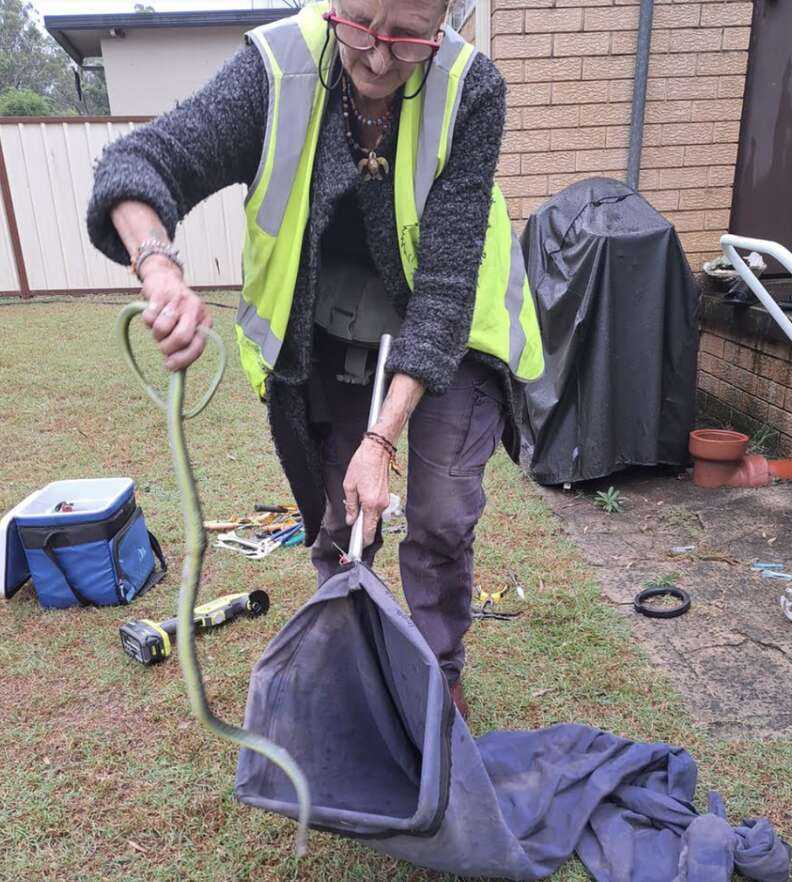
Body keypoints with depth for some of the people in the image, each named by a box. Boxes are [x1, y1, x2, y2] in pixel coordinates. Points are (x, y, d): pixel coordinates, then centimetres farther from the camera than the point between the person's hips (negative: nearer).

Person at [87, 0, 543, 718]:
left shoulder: (471, 90, -23)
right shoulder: (278, 68, -19)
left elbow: (448, 281, -27)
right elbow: (140, 162, -23)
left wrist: (383, 438, -31)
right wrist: (160, 268, -47)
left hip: (448, 333, -1)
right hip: (328, 334, 2)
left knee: (442, 520, -4)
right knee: (339, 520, 9)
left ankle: (439, 676, 25)